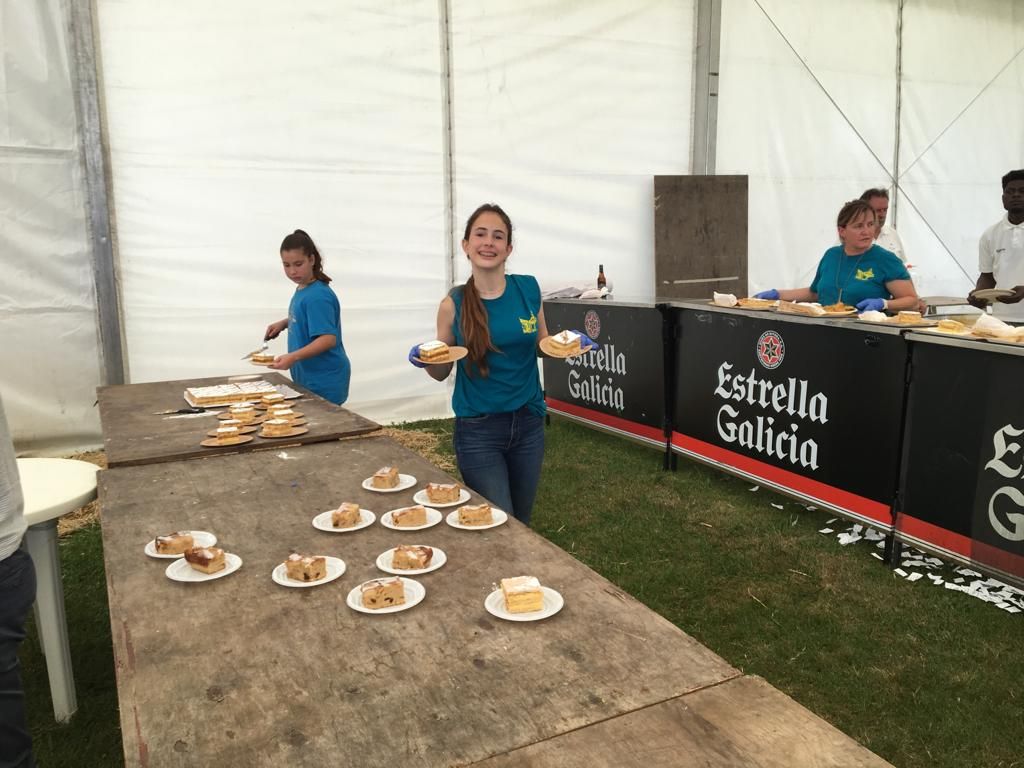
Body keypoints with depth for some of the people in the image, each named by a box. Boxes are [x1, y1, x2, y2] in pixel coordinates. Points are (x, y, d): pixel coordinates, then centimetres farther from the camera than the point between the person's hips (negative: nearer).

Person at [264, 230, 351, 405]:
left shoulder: (318, 296, -20)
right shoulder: (302, 290, 6)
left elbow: (328, 339, -26)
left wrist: (293, 357, -34)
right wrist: (284, 323, 9)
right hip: (308, 377, 9)